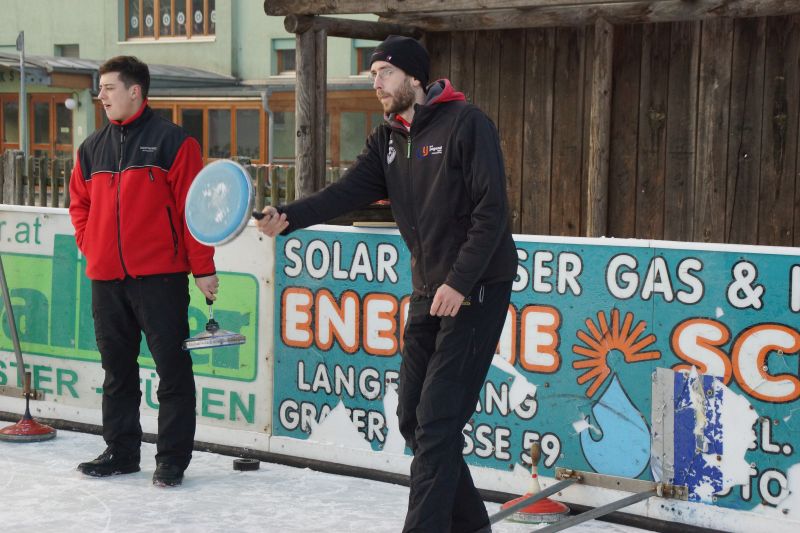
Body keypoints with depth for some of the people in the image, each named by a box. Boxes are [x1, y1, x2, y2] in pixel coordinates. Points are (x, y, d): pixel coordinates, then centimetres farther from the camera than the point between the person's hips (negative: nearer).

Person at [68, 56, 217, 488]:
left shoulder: (172, 141, -5)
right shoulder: (92, 148, 12)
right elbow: (79, 203, 23)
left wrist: (203, 269, -10)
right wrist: (89, 246, 8)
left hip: (160, 277, -6)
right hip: (105, 278, 6)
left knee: (172, 368, -1)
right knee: (117, 369, 14)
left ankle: (172, 458, 6)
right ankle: (121, 452, 24)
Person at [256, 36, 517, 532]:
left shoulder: (467, 124, -11)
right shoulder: (387, 140, 11)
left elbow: (492, 211, -17)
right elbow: (347, 192, -2)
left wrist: (460, 283, -22)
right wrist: (289, 217, -18)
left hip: (477, 288, -8)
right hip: (429, 292, 8)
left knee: (438, 419, -10)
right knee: (413, 418, 10)